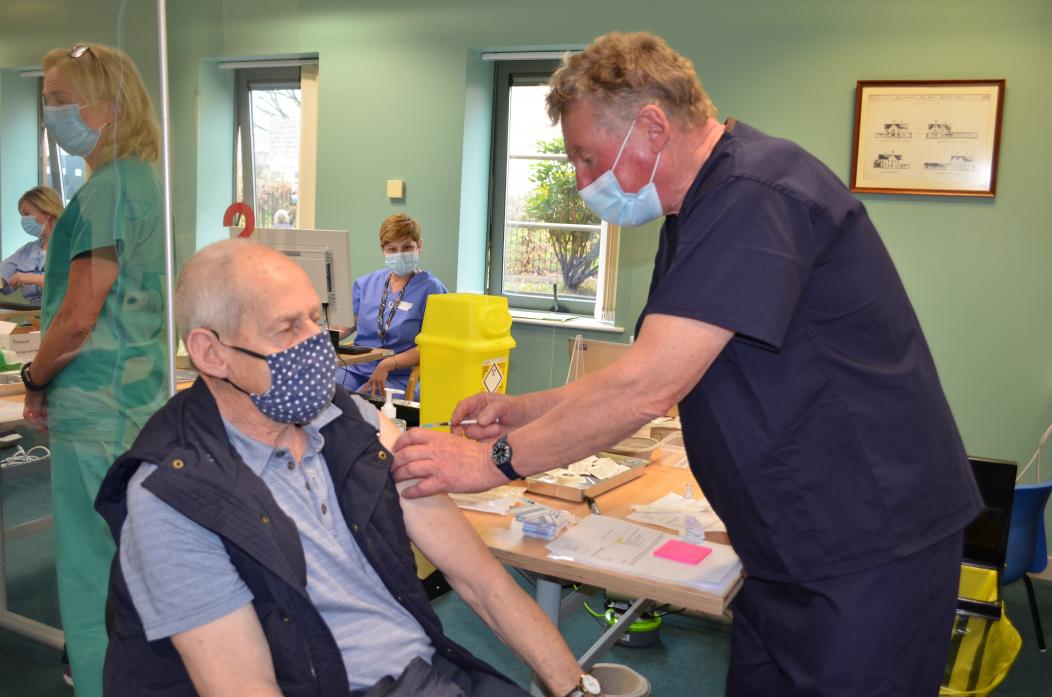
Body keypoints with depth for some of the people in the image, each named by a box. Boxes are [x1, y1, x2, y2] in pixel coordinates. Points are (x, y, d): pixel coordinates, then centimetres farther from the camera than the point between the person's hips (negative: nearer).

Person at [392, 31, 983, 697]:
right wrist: (523, 411, 4)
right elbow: (652, 375, 13)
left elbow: (649, 387, -28)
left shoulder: (759, 193, -23)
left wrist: (495, 460, -18)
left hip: (871, 551, -9)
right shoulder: (698, 211, 10)